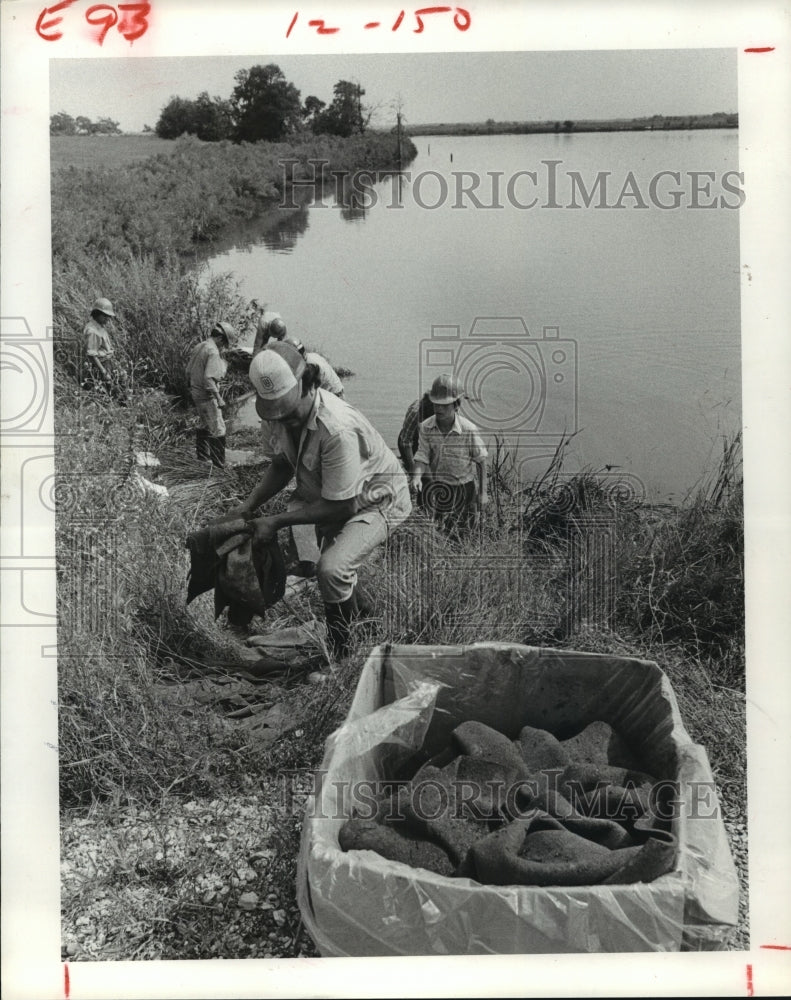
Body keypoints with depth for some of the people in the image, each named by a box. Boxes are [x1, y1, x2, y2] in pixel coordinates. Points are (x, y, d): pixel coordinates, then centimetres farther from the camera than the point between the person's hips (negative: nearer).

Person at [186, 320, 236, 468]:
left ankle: (203, 458, 35)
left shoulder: (198, 347, 8)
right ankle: (219, 465, -2)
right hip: (207, 395, -9)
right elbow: (209, 379, -26)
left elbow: (188, 371, 14)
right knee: (218, 430, -4)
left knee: (205, 426, 23)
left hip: (196, 393, 9)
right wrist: (218, 398, -20)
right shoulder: (213, 352, -20)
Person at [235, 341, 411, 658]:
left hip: (377, 500, -8)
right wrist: (247, 507, -6)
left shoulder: (337, 428, -38)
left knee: (332, 569, -27)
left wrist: (276, 521, -26)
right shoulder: (283, 414, -13)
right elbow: (281, 466, 6)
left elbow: (342, 507, -30)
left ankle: (338, 653, 3)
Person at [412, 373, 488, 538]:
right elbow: (422, 457, -11)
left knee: (461, 532, 6)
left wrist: (483, 492, -5)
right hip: (438, 486, 2)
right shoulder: (425, 427, -14)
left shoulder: (469, 430, -21)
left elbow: (481, 461, -9)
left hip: (464, 486, -2)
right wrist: (417, 476, -33)